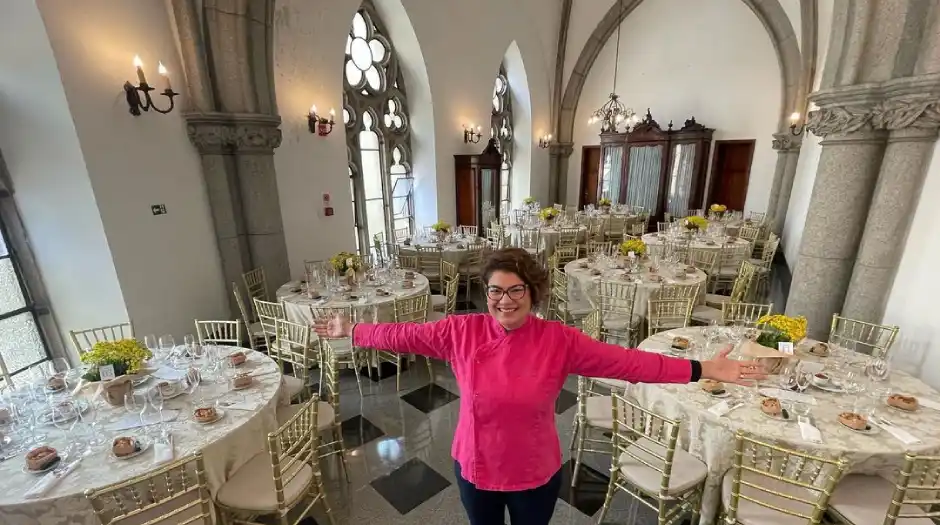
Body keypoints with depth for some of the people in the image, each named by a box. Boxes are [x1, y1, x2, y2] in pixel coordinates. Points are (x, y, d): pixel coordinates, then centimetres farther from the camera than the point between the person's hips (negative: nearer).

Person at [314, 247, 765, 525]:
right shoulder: (462, 330, -18)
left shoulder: (560, 340, -20)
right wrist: (351, 331, -4)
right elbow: (405, 335, -9)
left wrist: (701, 370, -22)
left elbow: (625, 360, -20)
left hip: (536, 473, 0)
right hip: (475, 468, 1)